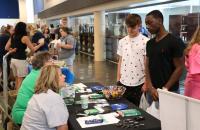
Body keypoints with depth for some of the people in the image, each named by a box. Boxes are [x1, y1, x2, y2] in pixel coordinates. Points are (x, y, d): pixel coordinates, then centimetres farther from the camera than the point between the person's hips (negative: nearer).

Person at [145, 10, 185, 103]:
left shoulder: (175, 42, -9)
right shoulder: (149, 43, 8)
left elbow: (179, 68, -11)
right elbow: (147, 67, 6)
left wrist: (165, 89, -13)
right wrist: (151, 88, -7)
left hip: (169, 92, -5)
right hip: (152, 91, 6)